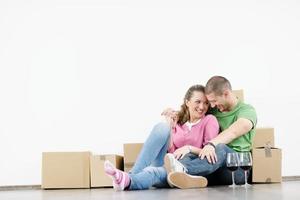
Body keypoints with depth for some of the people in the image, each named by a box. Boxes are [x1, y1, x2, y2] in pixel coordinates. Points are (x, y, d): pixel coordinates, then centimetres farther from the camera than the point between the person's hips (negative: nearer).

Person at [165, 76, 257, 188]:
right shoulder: (214, 111, 21)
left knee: (221, 148, -36)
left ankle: (182, 169, -61)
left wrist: (211, 144, -37)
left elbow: (234, 131, -19)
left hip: (239, 167, -4)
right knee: (188, 156, -25)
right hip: (215, 174, 5)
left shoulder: (247, 110, 2)